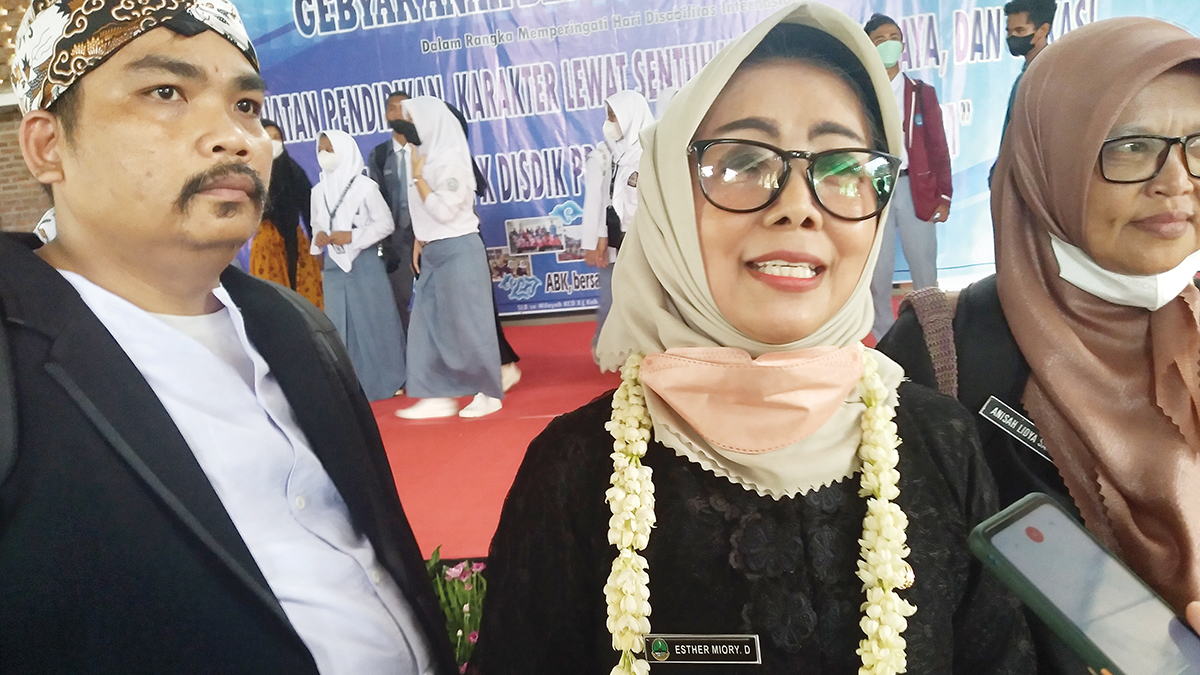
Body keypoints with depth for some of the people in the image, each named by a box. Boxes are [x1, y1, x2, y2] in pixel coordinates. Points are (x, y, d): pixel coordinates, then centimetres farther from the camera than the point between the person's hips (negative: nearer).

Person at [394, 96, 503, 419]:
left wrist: (418, 177, -12)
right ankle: (438, 396, 12)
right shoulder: (428, 157, 9)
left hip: (457, 250, -8)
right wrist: (419, 242, 13)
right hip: (433, 252, 8)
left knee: (467, 322, -1)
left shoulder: (451, 159, -14)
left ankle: (489, 394, 12)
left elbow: (444, 211, -20)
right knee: (427, 323, 6)